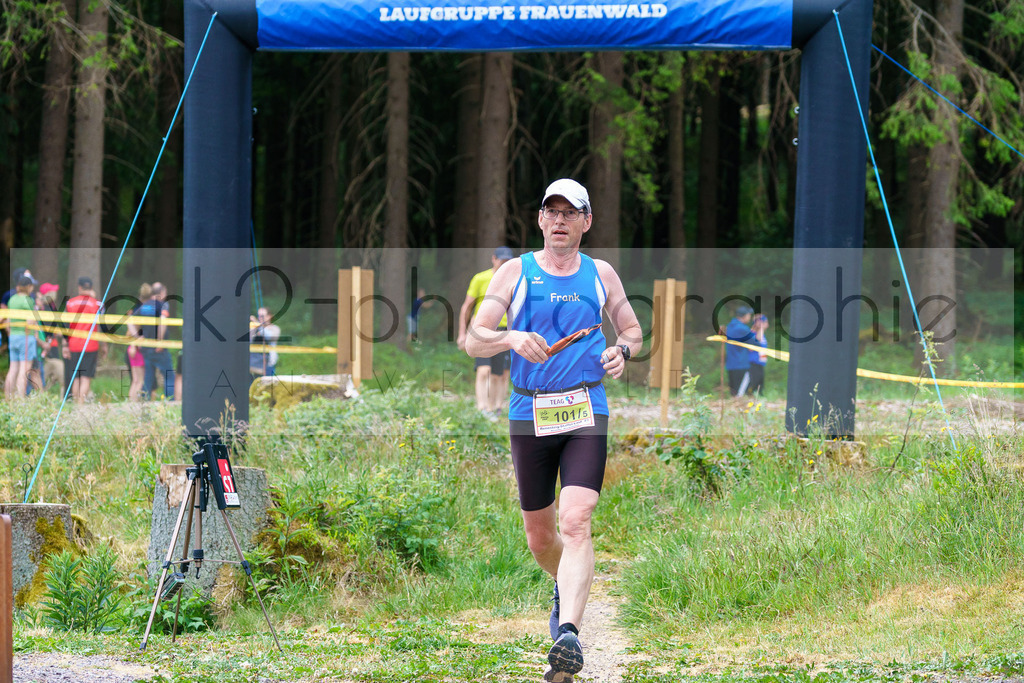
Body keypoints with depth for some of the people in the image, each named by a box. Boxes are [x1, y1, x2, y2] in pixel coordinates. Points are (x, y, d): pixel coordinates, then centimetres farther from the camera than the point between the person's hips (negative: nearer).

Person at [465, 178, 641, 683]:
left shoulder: (601, 275, 10)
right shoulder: (515, 272, 5)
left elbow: (632, 329, 22)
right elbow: (474, 341, -1)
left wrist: (622, 350, -2)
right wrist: (512, 339, -23)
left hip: (586, 414, -1)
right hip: (529, 415, 1)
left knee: (576, 523, -19)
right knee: (540, 536, 11)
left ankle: (568, 632, -30)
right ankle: (568, 587, 43)